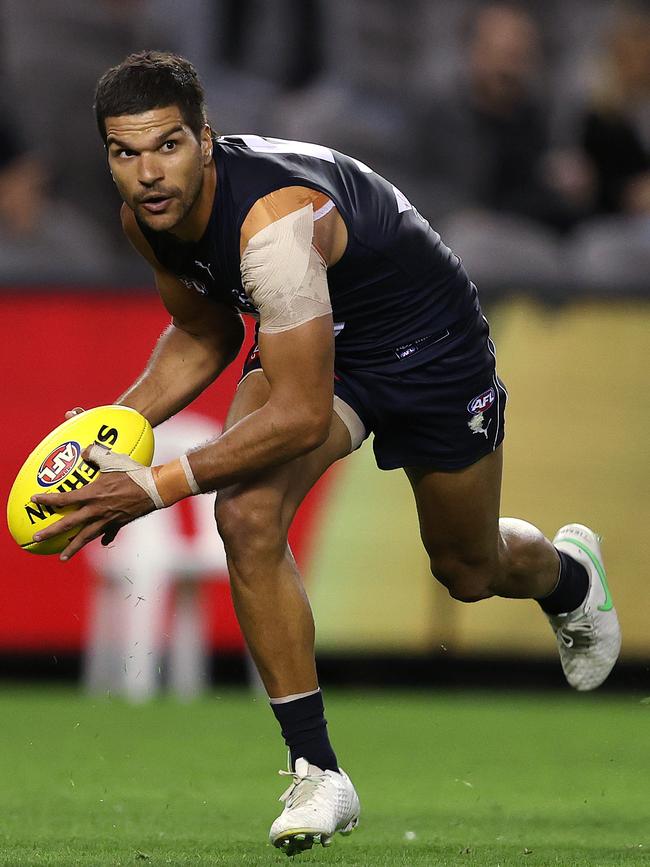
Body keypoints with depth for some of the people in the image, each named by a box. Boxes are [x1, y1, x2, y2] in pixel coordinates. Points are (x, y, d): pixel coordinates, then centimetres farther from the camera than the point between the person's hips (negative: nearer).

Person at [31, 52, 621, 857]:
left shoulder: (275, 219, -43)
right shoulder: (147, 217, -17)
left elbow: (303, 416, -42)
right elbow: (204, 336, 4)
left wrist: (155, 488, -42)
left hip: (429, 345, -5)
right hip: (313, 340, 5)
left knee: (469, 570, 17)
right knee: (246, 516, -22)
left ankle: (571, 574, 57)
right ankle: (316, 771, -12)